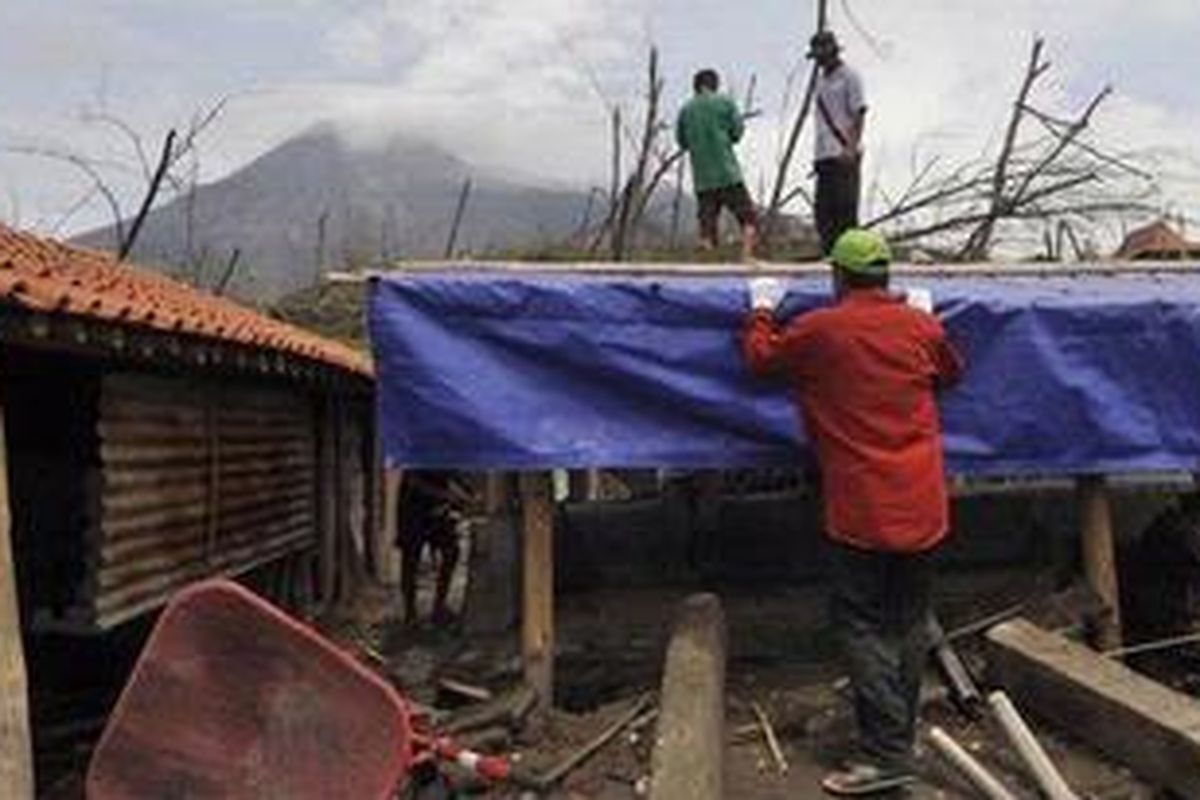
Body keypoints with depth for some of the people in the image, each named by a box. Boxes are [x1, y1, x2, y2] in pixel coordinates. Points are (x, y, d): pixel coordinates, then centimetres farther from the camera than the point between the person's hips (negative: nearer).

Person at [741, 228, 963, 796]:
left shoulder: (819, 329, -8)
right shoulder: (919, 324, 5)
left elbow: (760, 358, 8)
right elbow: (951, 372, 24)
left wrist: (761, 310, 24)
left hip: (860, 507, -5)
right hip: (922, 505, 5)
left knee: (863, 625, -1)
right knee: (908, 622, 13)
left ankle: (886, 754, -5)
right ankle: (899, 732, 24)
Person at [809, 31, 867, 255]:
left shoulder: (849, 77, -2)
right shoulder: (820, 79, 21)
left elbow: (859, 115, -9)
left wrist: (851, 148, -20)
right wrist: (818, 154, 17)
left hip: (845, 156, -8)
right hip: (824, 155, 8)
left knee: (845, 209, -10)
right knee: (823, 209, 6)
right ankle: (829, 252, 11)